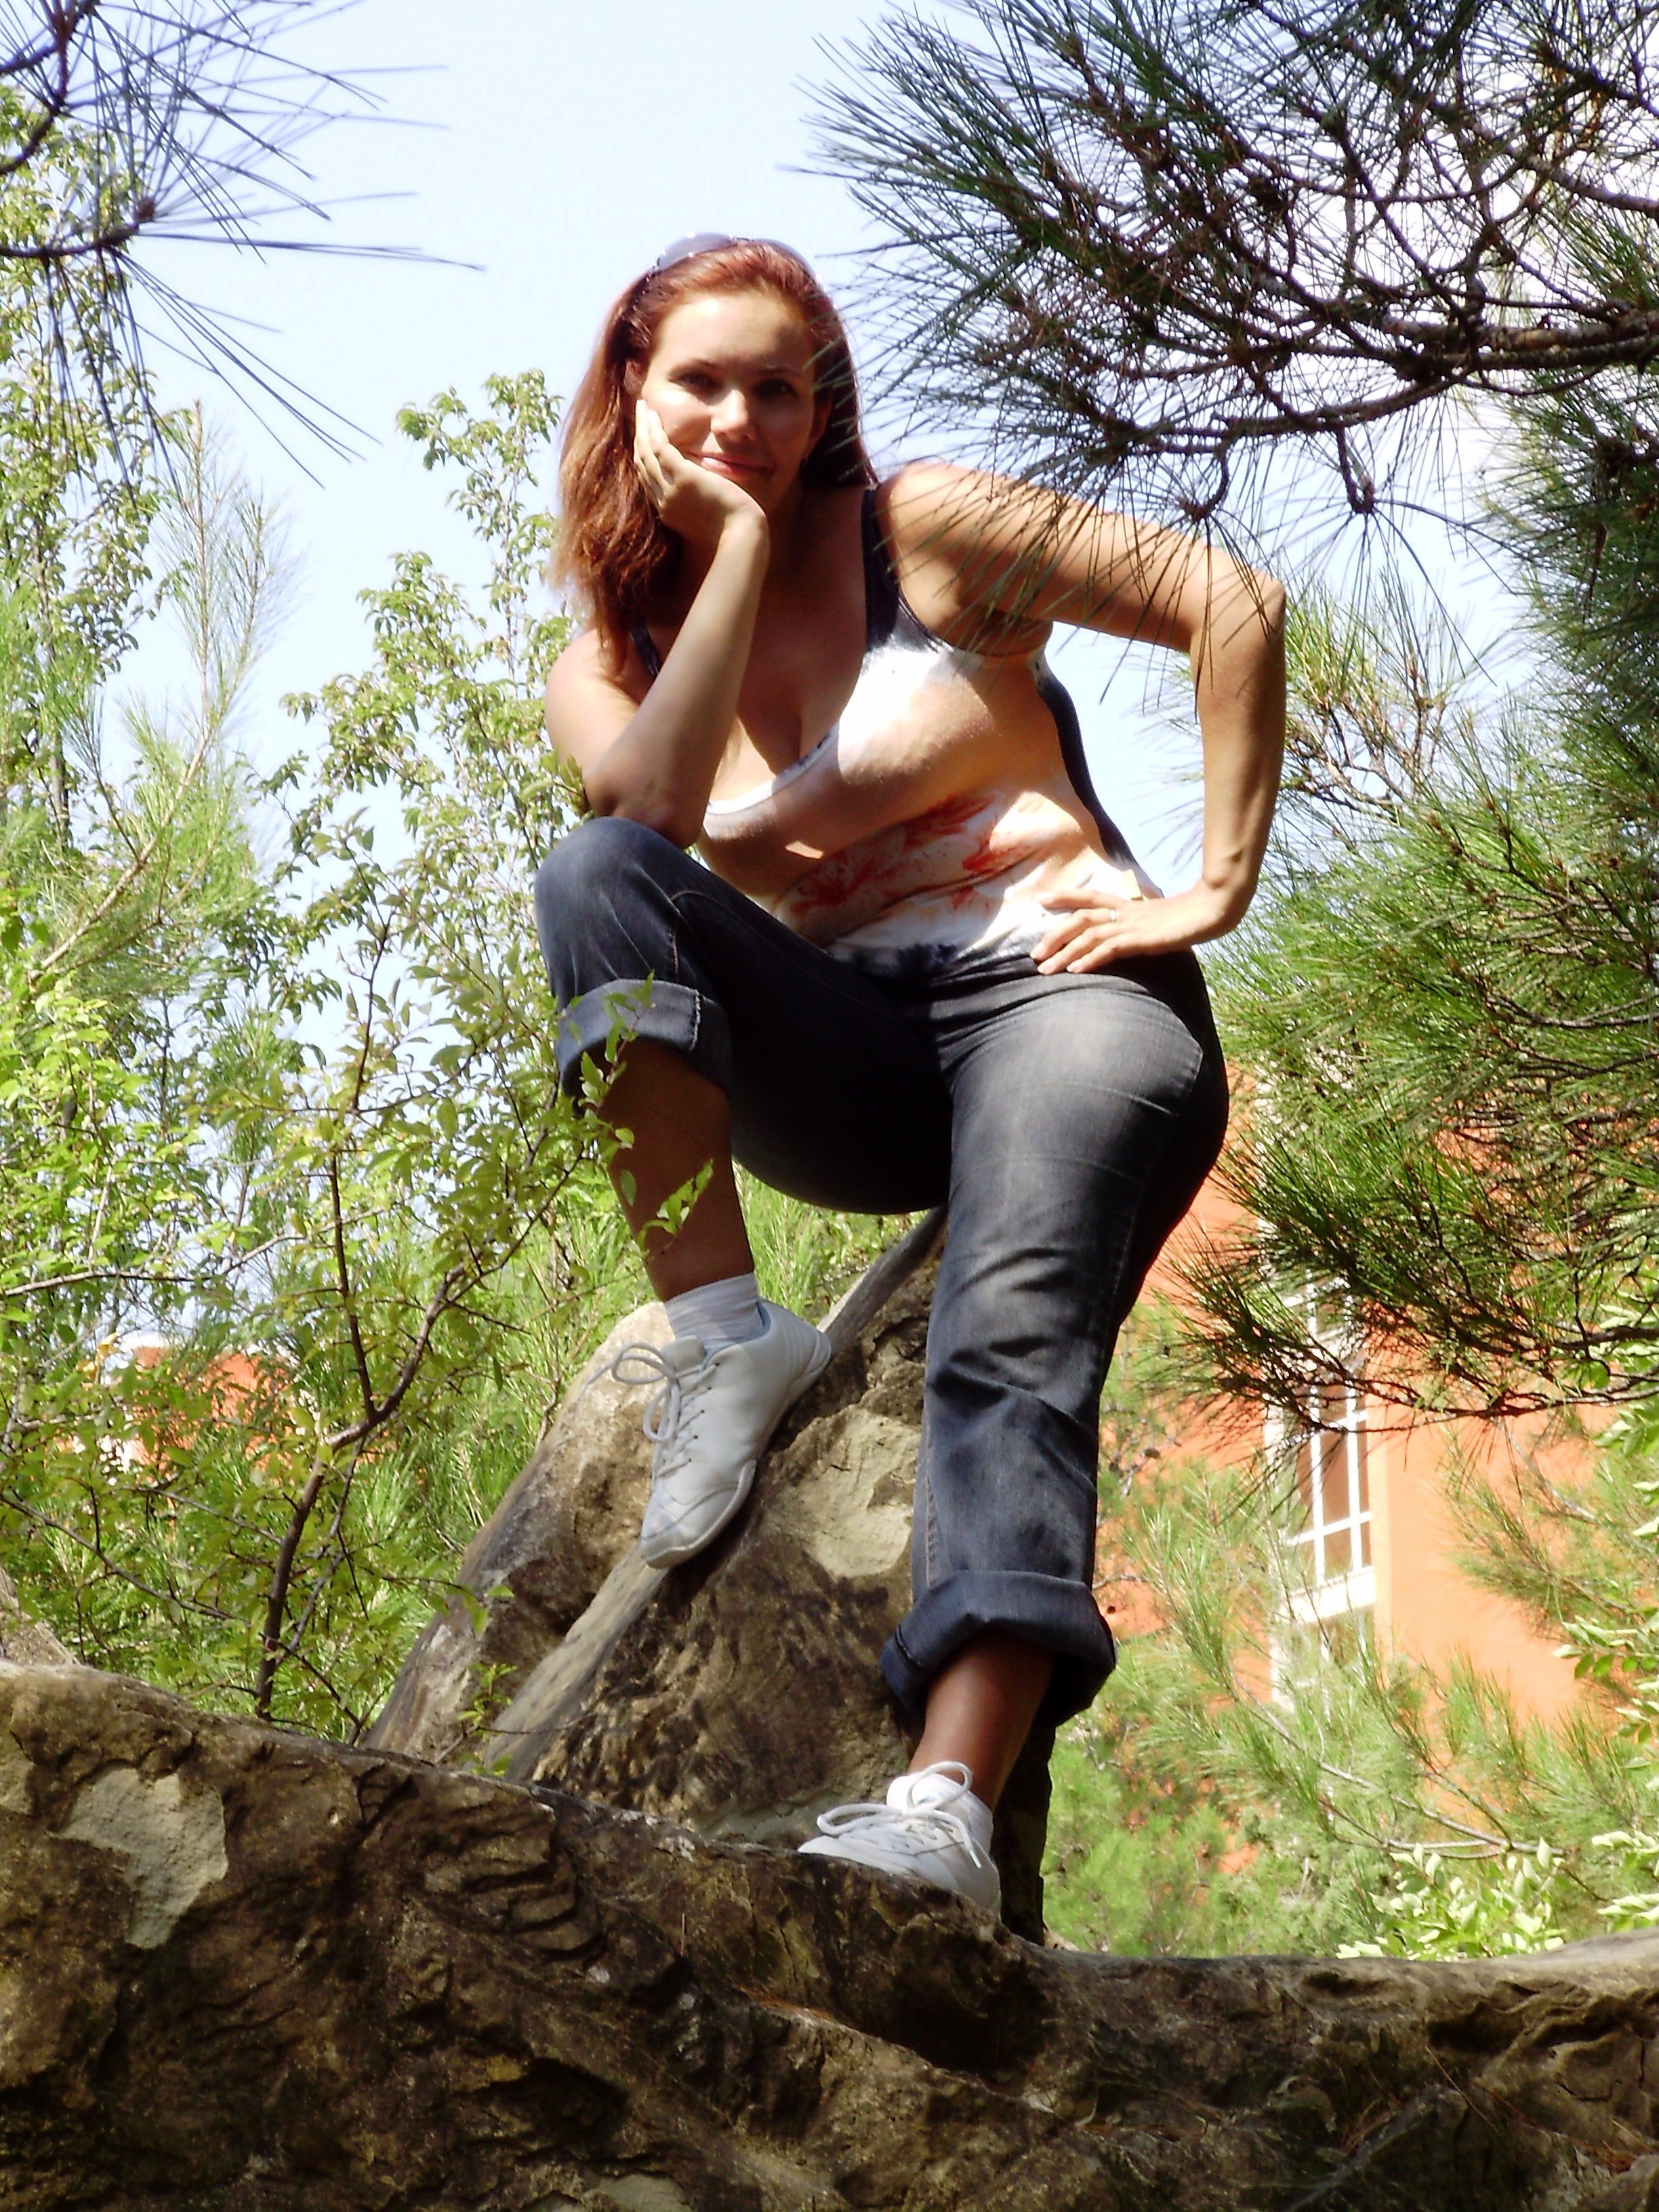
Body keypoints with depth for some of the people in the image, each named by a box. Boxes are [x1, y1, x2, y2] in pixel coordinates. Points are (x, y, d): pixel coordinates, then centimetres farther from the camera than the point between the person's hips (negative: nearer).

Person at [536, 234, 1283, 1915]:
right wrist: (739, 535, -8)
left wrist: (1219, 886, -5)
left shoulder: (919, 530, 3)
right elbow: (655, 807, -14)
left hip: (1056, 996, -3)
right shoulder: (604, 669, 11)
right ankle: (722, 1334, -27)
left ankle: (947, 1811, -51)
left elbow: (1229, 607, -1)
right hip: (849, 1069, 3)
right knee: (594, 879, -22)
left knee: (1012, 1335, -32)